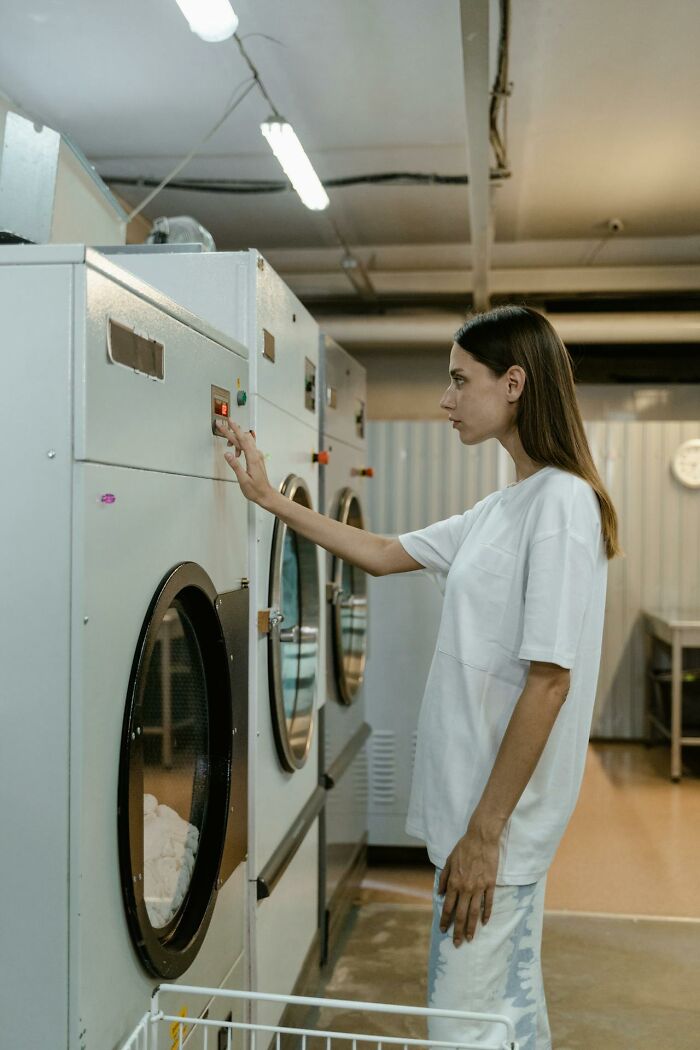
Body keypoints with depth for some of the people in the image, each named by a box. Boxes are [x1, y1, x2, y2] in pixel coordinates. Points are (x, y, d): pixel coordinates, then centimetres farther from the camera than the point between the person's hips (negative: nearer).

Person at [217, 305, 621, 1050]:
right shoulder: (501, 507, 10)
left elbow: (549, 682, -21)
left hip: (500, 819, -9)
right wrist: (269, 498, 15)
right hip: (480, 801, 9)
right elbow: (383, 554, 18)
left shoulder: (562, 502, -18)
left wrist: (483, 834, -18)